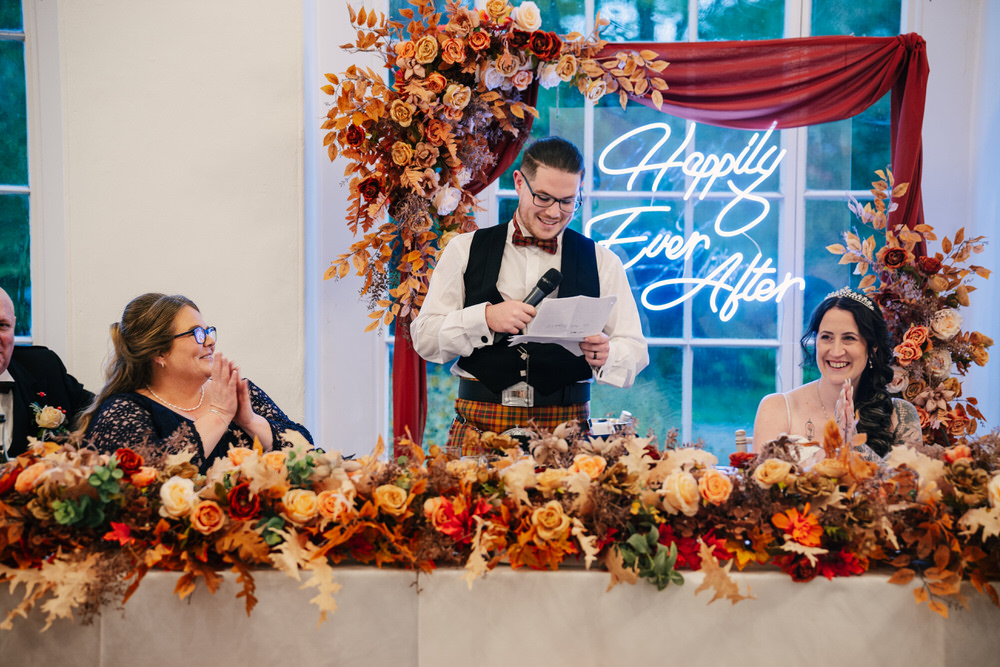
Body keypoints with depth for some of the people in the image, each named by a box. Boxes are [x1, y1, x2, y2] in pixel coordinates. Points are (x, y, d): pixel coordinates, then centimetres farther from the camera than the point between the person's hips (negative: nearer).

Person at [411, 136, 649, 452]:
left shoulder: (602, 262, 12)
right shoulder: (465, 250, 10)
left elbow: (636, 351, 9)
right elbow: (424, 338, 5)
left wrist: (605, 354, -13)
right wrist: (485, 318, -12)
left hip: (567, 426, 1)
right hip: (479, 426, 0)